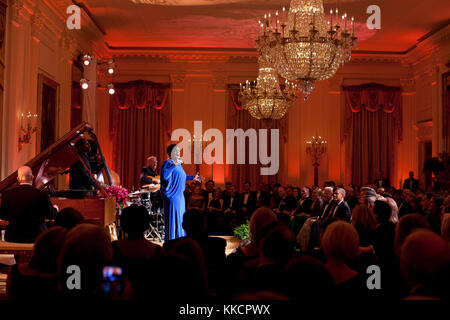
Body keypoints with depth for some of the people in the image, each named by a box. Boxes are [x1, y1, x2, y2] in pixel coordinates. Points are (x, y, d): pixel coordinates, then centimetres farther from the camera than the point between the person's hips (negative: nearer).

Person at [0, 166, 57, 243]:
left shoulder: (7, 194, -7)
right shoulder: (42, 195, -13)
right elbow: (51, 215, 0)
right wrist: (55, 209, 23)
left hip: (13, 238, 2)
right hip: (36, 237, -2)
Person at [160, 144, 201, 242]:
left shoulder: (178, 164, 12)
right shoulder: (167, 163, -13)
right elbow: (165, 176, -31)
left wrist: (192, 177, 28)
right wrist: (174, 165, -36)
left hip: (179, 195, 9)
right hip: (172, 196, -9)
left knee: (180, 218, 15)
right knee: (172, 218, -3)